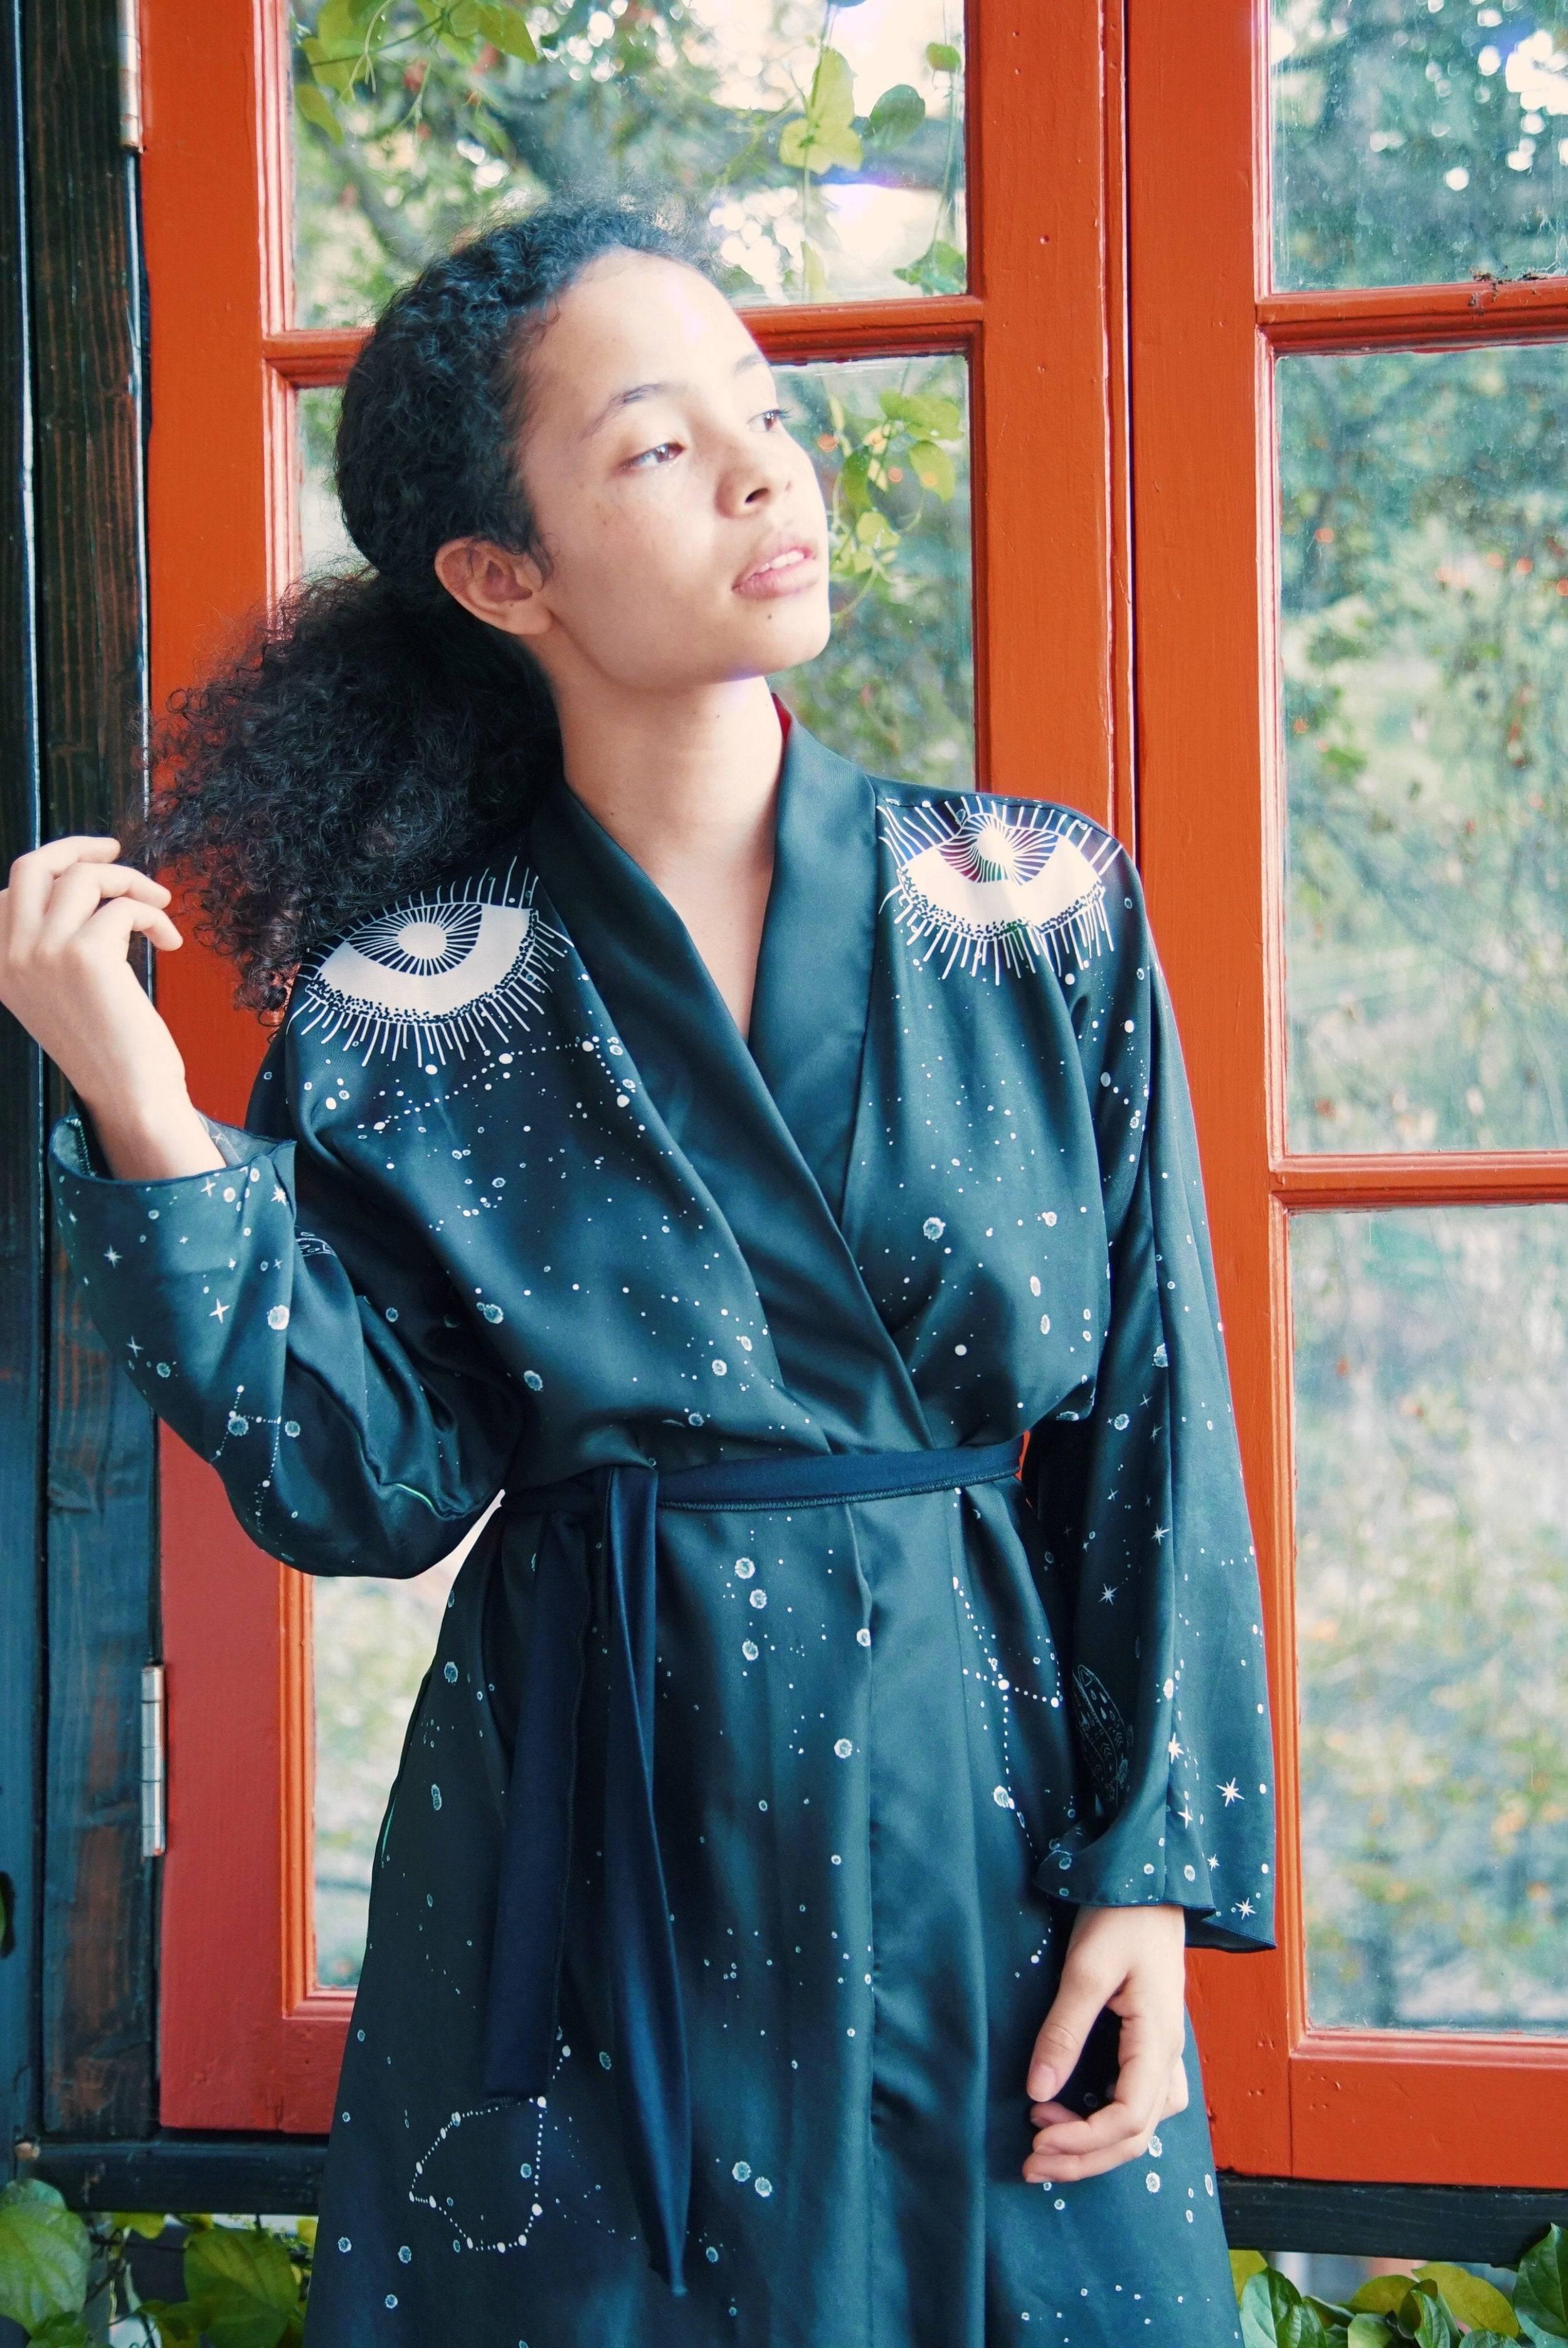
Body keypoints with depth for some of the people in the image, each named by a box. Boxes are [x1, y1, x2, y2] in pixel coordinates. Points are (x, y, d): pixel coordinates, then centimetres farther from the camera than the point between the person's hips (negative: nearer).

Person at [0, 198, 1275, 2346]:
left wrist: (1160, 1865, -4)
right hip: (584, 1856, -1)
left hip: (971, 1831, 1)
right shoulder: (412, 1005, -4)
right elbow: (368, 1486, -7)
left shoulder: (1040, 914, -1)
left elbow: (1156, 1433, 1)